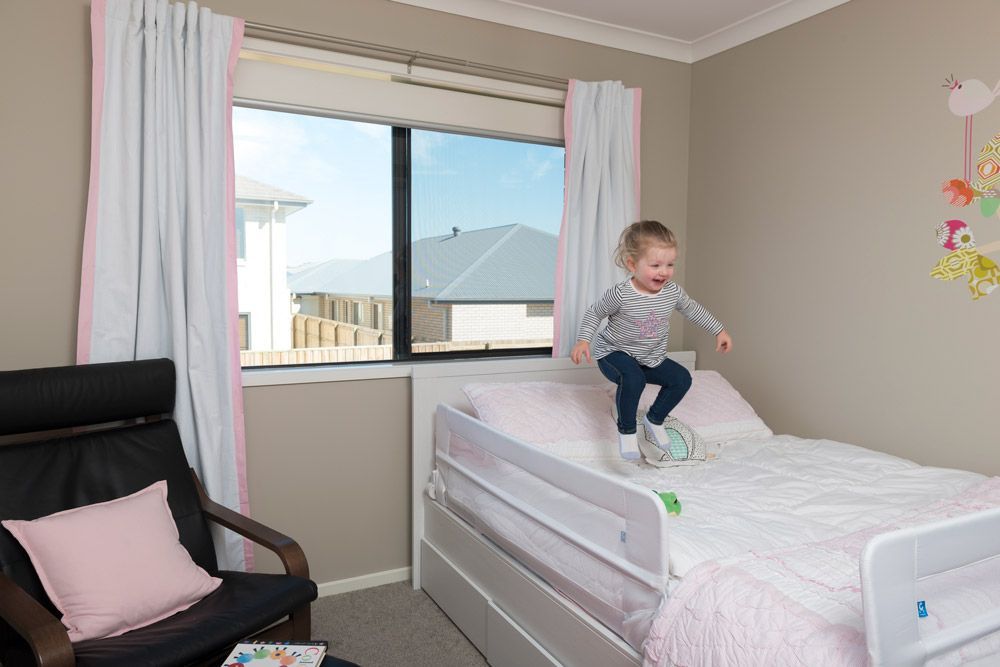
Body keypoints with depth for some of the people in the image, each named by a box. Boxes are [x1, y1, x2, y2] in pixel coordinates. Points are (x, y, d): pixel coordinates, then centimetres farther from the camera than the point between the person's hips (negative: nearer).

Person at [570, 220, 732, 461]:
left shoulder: (673, 292, -11)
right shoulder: (620, 295, -26)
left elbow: (693, 309, 10)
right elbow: (594, 314, -10)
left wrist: (719, 330, 13)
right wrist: (583, 340, -22)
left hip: (651, 358, 6)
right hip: (614, 353, -6)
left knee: (682, 378, -1)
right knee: (633, 378, -34)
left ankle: (655, 419, 22)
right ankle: (626, 431, -13)